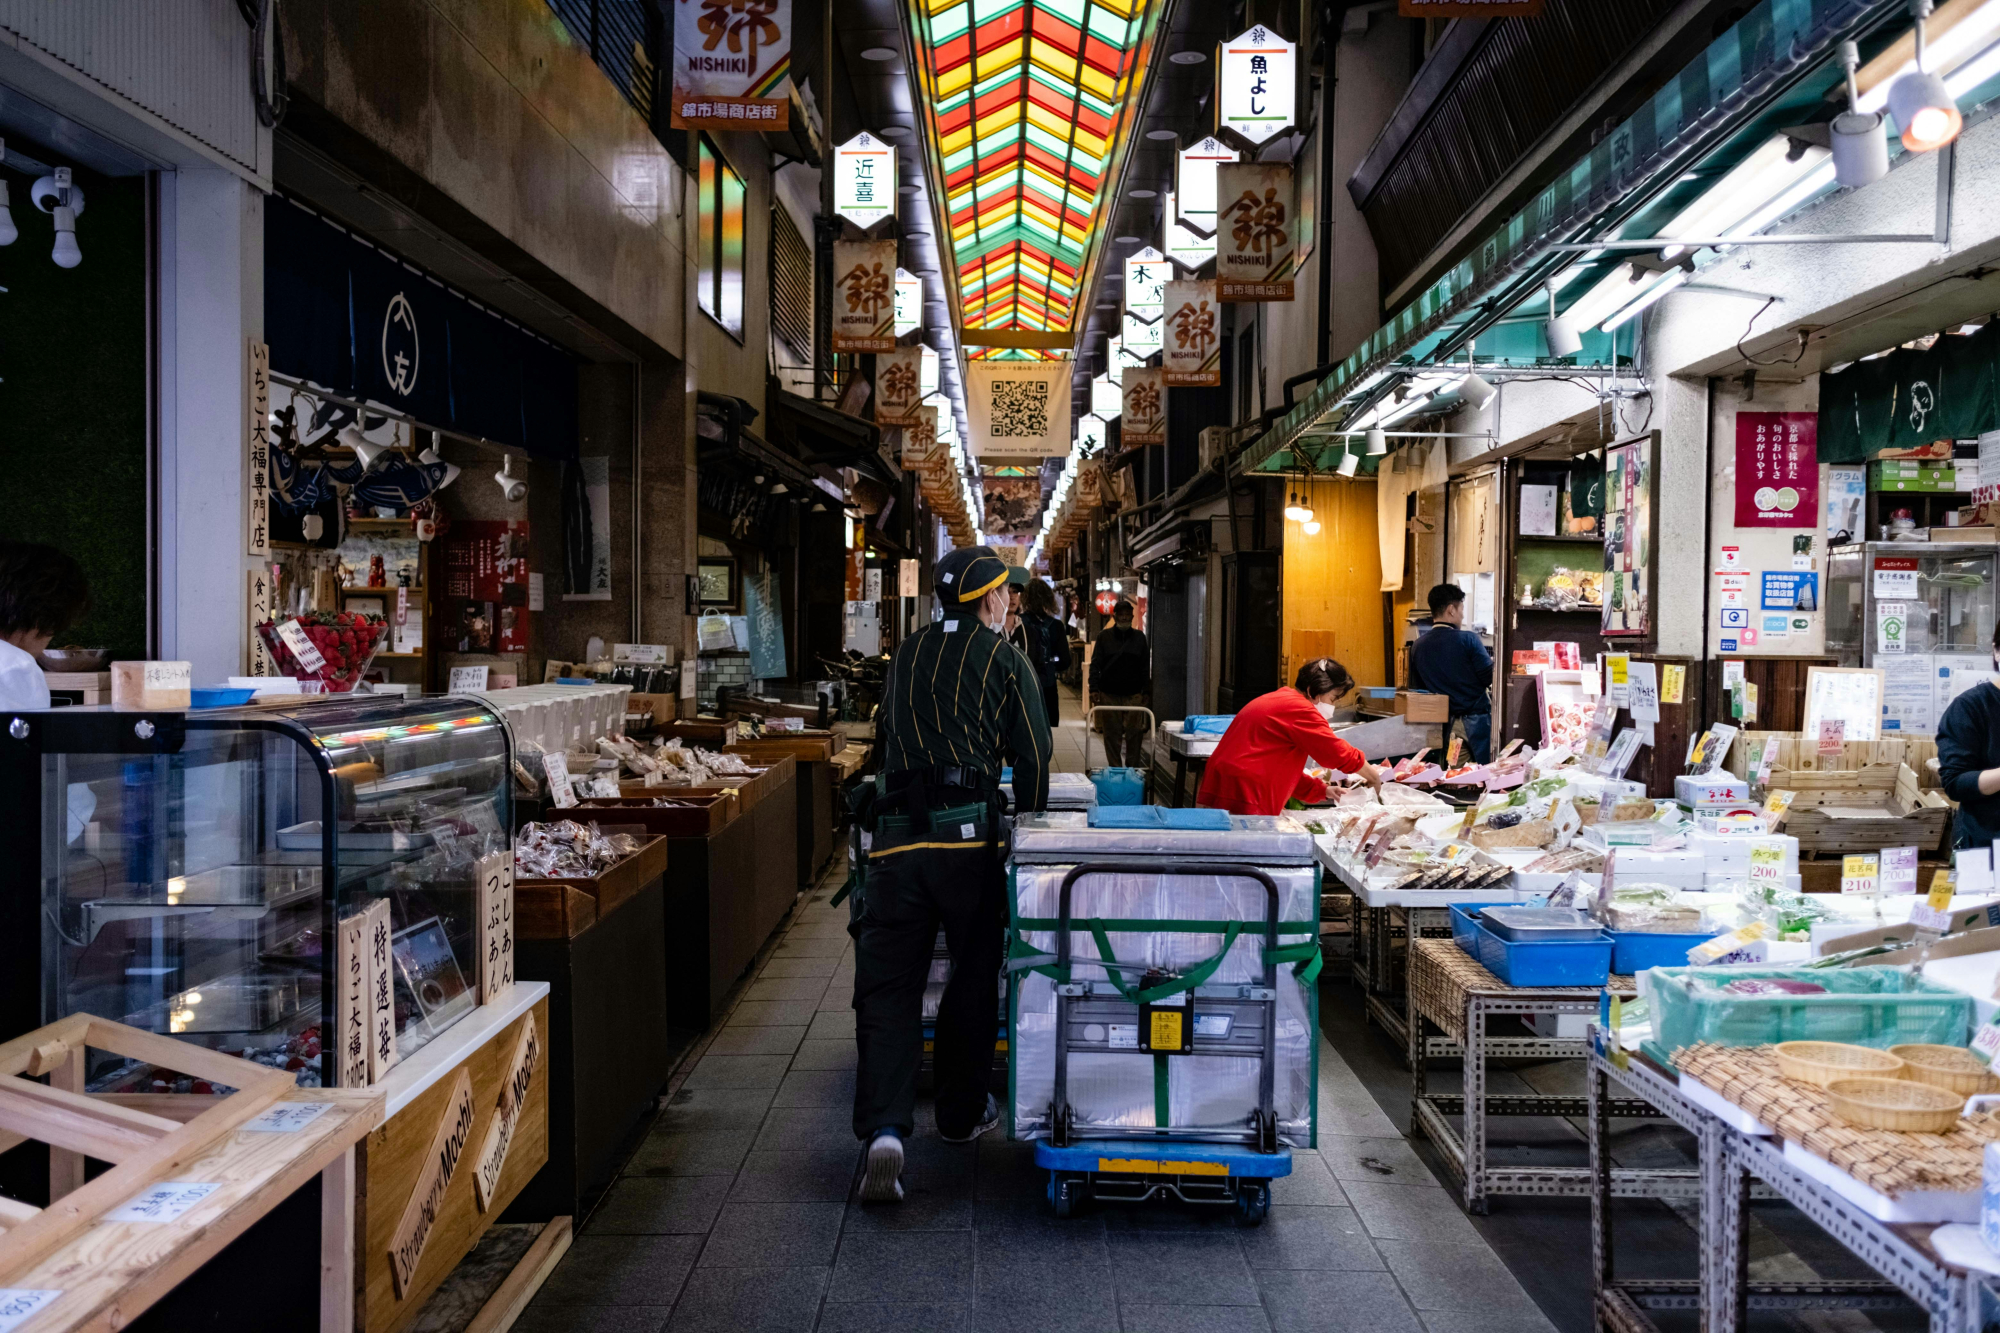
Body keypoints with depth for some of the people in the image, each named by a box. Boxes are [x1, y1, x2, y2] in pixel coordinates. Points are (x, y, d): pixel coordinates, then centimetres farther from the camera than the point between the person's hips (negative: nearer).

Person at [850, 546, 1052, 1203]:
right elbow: (1034, 756, 3)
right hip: (967, 836, -3)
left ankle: (884, 1129, -14)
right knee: (974, 980, 14)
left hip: (893, 837, 3)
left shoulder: (906, 655, 17)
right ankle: (962, 1113, 27)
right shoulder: (1003, 660, 4)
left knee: (887, 985, 1)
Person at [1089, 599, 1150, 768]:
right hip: (1109, 695, -1)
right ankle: (1114, 768, 8)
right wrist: (1094, 689, -7)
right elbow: (1095, 664, 2)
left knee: (1134, 733, -2)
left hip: (1134, 695, 1)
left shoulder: (1139, 638, 10)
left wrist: (1145, 690, 3)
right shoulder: (1104, 637, 6)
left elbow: (1145, 667, 10)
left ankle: (1132, 768, 6)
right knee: (1111, 734, 1)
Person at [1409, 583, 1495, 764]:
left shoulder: (1417, 646, 1)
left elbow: (1417, 688, 9)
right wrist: (1493, 661, 12)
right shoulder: (1468, 640, -12)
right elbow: (1489, 678, -8)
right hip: (1474, 719, -4)